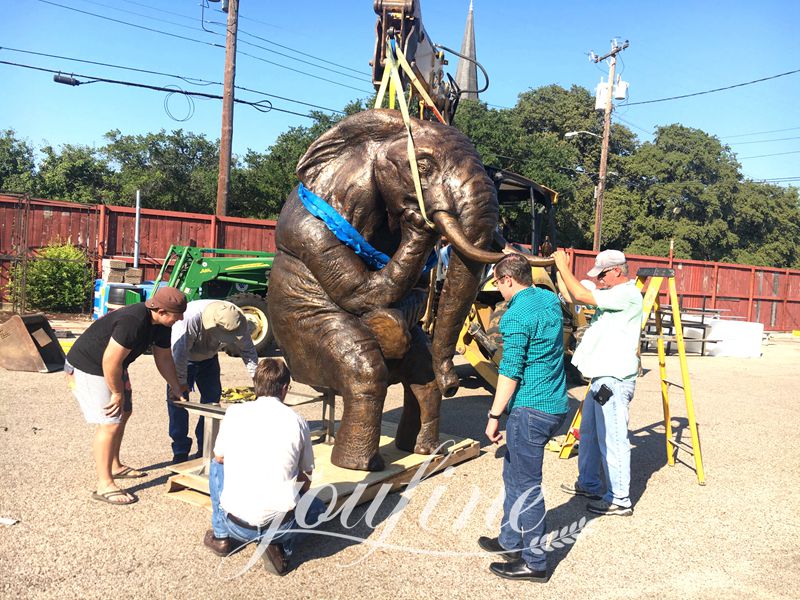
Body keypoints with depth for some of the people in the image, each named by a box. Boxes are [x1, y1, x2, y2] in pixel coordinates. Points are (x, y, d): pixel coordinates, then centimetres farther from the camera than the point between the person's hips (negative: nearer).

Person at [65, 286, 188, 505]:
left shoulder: (161, 324, -4)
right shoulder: (133, 322, -34)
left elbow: (163, 357, 9)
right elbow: (111, 361, -31)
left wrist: (177, 388, 13)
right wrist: (118, 393, -17)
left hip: (113, 367, 10)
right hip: (87, 367, -10)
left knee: (123, 414, 19)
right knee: (110, 423, -13)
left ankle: (115, 466, 36)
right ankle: (104, 486, -5)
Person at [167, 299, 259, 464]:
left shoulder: (237, 323, -26)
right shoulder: (190, 319, -42)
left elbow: (249, 351, -14)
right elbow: (179, 353, -37)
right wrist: (180, 383, -34)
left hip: (208, 358, 4)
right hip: (182, 358, -4)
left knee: (212, 397, 1)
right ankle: (180, 453, -1)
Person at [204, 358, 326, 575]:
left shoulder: (235, 412, 1)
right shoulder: (297, 421, 1)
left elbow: (219, 457, 17)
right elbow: (305, 478, 10)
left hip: (237, 524, 2)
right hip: (281, 526, -1)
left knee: (217, 466, 28)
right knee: (317, 506, 30)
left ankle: (221, 536, 29)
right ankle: (279, 545, 6)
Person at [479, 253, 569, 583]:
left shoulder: (517, 315, -18)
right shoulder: (551, 299, 8)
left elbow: (511, 371, -20)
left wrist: (494, 415, -14)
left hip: (530, 409, -9)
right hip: (555, 405, 9)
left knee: (525, 485, 3)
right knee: (514, 475, 21)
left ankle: (534, 562, 14)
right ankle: (510, 540, 33)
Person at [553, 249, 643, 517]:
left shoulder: (628, 294, -15)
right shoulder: (611, 294, 15)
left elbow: (582, 295, -23)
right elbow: (571, 296, 18)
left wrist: (564, 266, -11)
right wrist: (559, 268, 9)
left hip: (614, 379, -11)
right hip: (601, 377, 11)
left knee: (612, 439, -5)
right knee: (589, 433, 19)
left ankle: (619, 499, 5)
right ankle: (589, 484, 33)